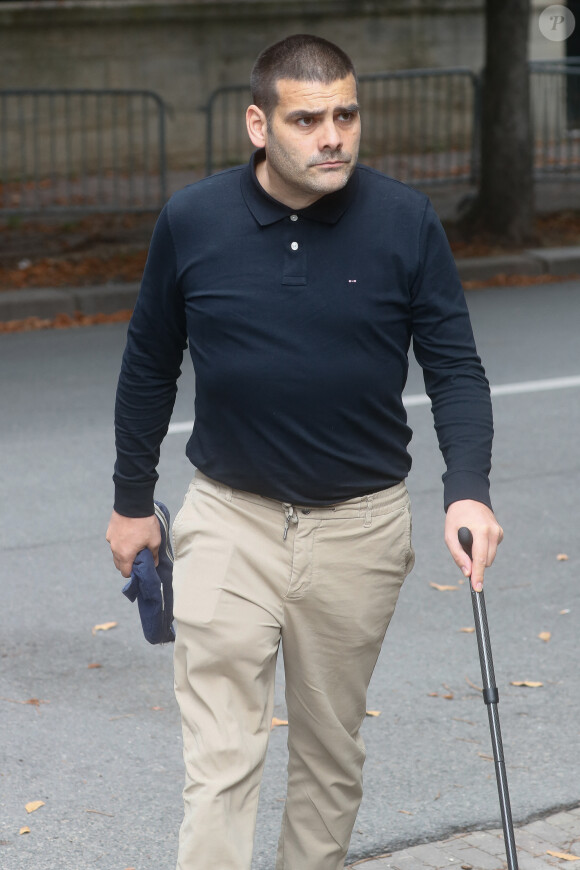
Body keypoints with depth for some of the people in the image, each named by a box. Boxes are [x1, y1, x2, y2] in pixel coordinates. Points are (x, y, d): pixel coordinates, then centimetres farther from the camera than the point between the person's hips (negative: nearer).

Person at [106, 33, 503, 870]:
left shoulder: (405, 222, -7)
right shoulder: (192, 221, -5)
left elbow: (454, 367, -3)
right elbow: (150, 366, 8)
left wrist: (468, 489, -18)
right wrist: (132, 500, 12)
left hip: (361, 522, 1)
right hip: (229, 518, -1)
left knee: (331, 751, 13)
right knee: (220, 756, -6)